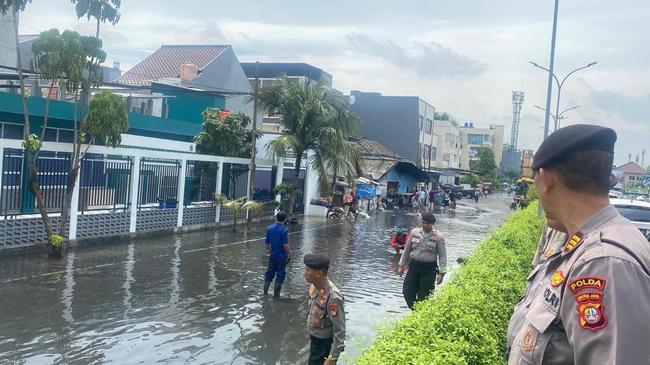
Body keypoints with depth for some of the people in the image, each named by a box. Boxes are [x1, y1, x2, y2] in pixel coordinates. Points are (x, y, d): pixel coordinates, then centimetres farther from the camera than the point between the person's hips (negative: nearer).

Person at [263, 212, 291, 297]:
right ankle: (276, 295, 13)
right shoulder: (284, 230, -18)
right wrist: (289, 253, -5)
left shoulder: (269, 228, -1)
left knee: (269, 274, 15)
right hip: (282, 257, -5)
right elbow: (285, 245, -22)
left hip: (273, 256, 5)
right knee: (280, 276, 7)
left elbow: (267, 243, 5)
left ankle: (265, 293, 20)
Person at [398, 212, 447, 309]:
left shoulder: (438, 237, -8)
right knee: (407, 292, 1)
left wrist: (441, 273, -13)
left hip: (429, 269, -3)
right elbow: (407, 250, 11)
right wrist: (402, 266, 11)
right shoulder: (414, 232, 2)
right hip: (414, 266, 3)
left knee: (423, 296, 3)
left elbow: (442, 256, -6)